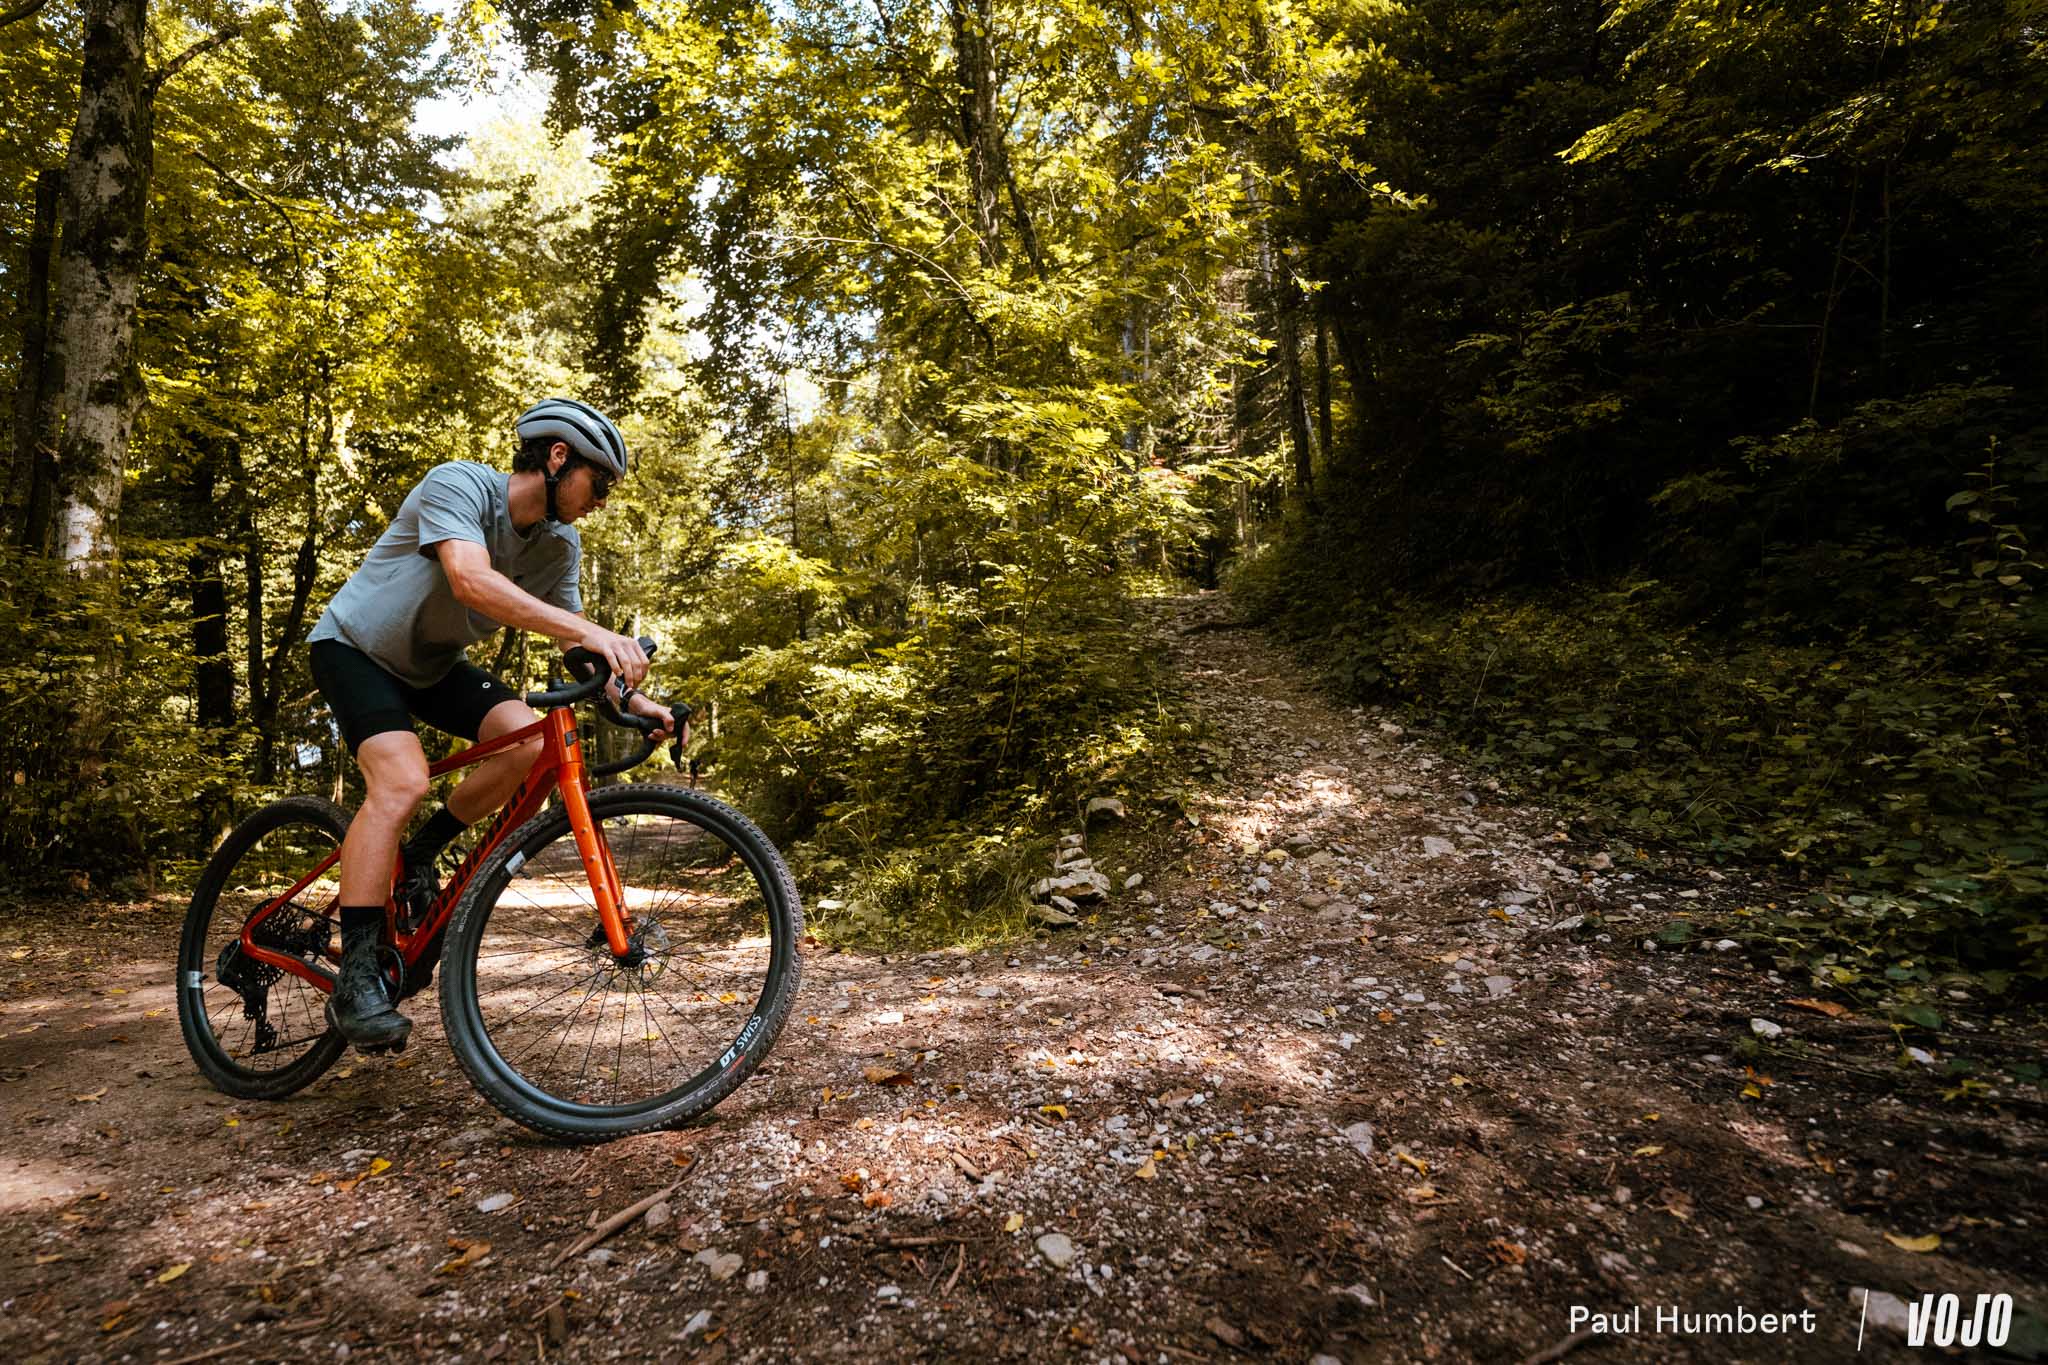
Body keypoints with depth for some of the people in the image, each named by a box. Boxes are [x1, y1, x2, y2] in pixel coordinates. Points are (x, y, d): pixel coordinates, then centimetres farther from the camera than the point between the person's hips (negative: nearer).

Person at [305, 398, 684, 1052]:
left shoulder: (560, 544, -7)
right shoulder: (458, 484, -26)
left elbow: (573, 644, -3)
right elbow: (472, 580, -44)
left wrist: (633, 700, -19)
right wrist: (590, 631, -55)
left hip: (432, 662, 6)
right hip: (354, 646, -6)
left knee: (530, 740, -19)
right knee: (402, 780, -27)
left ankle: (420, 855, 4)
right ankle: (354, 979, -19)